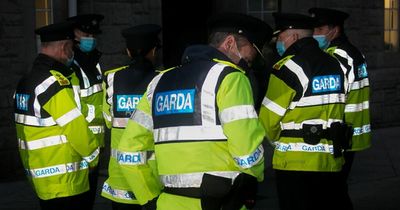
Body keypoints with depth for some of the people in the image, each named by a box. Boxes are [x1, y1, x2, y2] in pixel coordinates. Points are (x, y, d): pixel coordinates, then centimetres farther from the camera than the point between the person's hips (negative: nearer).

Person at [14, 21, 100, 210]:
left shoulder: (25, 82, 10)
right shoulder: (54, 83, -18)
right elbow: (76, 128, -16)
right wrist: (93, 157, -1)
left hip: (40, 177, 9)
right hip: (65, 182, -9)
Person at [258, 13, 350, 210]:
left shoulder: (289, 67, -12)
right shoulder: (334, 64, 10)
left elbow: (269, 117, -10)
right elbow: (334, 110, 10)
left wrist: (275, 139, 9)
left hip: (296, 164, -7)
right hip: (331, 162, 7)